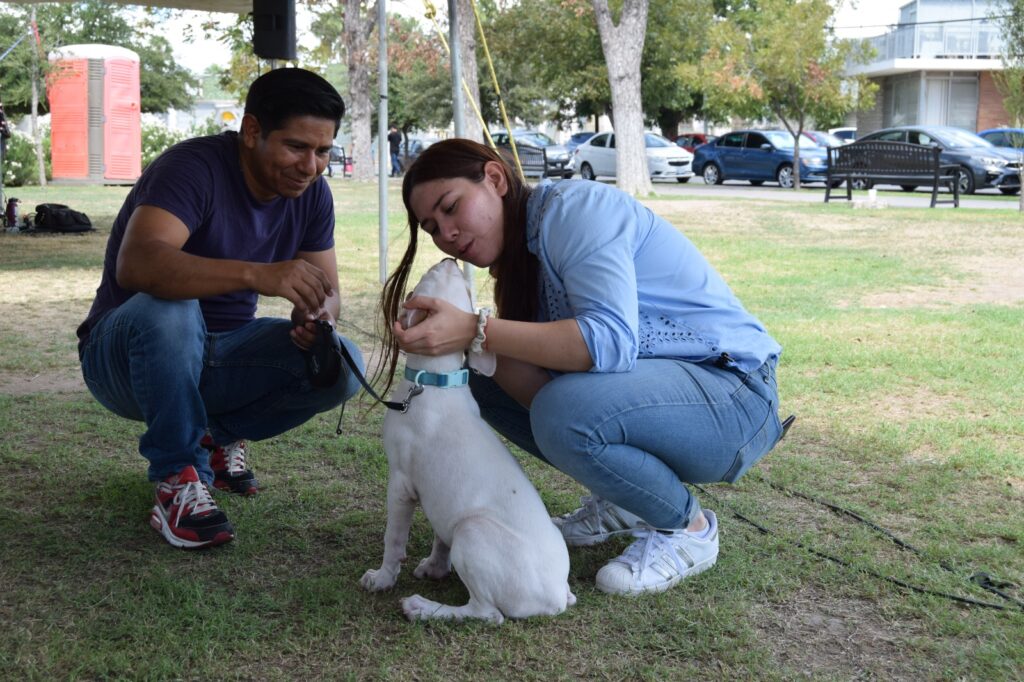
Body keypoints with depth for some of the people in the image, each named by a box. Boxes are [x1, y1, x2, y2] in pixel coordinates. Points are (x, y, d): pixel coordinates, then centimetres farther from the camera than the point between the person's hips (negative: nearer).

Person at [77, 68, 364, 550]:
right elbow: (135, 264, -41)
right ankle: (178, 480, -22)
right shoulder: (195, 167, -24)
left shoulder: (311, 194, -3)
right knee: (167, 309, -39)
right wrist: (257, 274, -54)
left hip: (215, 357, 6)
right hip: (124, 353, -6)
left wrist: (318, 316, -26)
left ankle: (220, 436, 8)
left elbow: (327, 290, 1)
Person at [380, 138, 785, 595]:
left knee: (564, 413, -34)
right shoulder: (524, 250, 11)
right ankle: (622, 499, 14)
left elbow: (611, 340, -31)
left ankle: (689, 528, -7)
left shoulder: (572, 207, -16)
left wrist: (476, 331, -33)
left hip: (735, 397, -9)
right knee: (487, 381, 5)